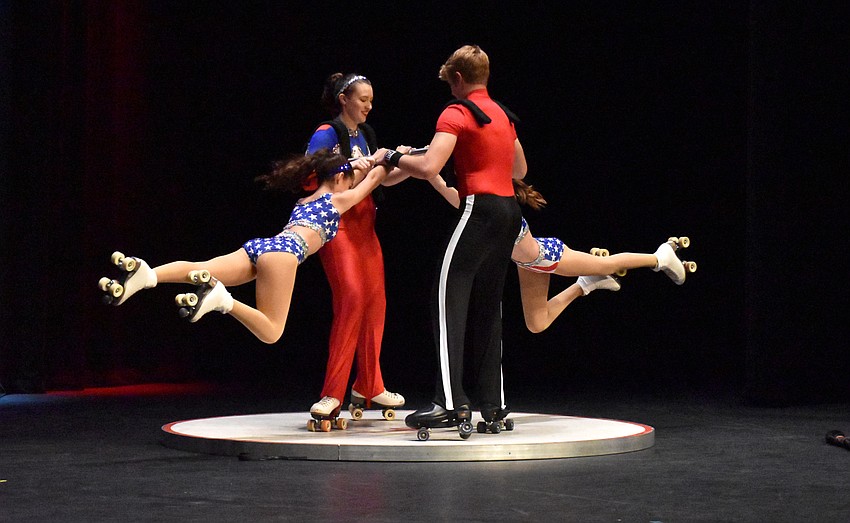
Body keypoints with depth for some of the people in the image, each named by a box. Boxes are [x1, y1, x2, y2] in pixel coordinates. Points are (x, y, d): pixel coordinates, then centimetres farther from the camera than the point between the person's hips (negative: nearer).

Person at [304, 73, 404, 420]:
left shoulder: (365, 135, 15)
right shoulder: (326, 134, -7)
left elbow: (382, 179, 19)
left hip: (364, 222, 8)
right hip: (337, 220, -8)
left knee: (375, 300, 4)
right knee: (351, 297, -18)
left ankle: (369, 387, 16)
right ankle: (332, 394, -15)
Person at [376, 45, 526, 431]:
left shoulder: (457, 113, -7)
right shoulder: (503, 114, 19)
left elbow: (428, 168, -18)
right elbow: (520, 170, 30)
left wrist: (392, 158, -2)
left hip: (480, 208, -8)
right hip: (509, 209, 8)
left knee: (449, 301, -9)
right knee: (488, 306, 12)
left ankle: (450, 404, -18)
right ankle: (492, 403, 12)